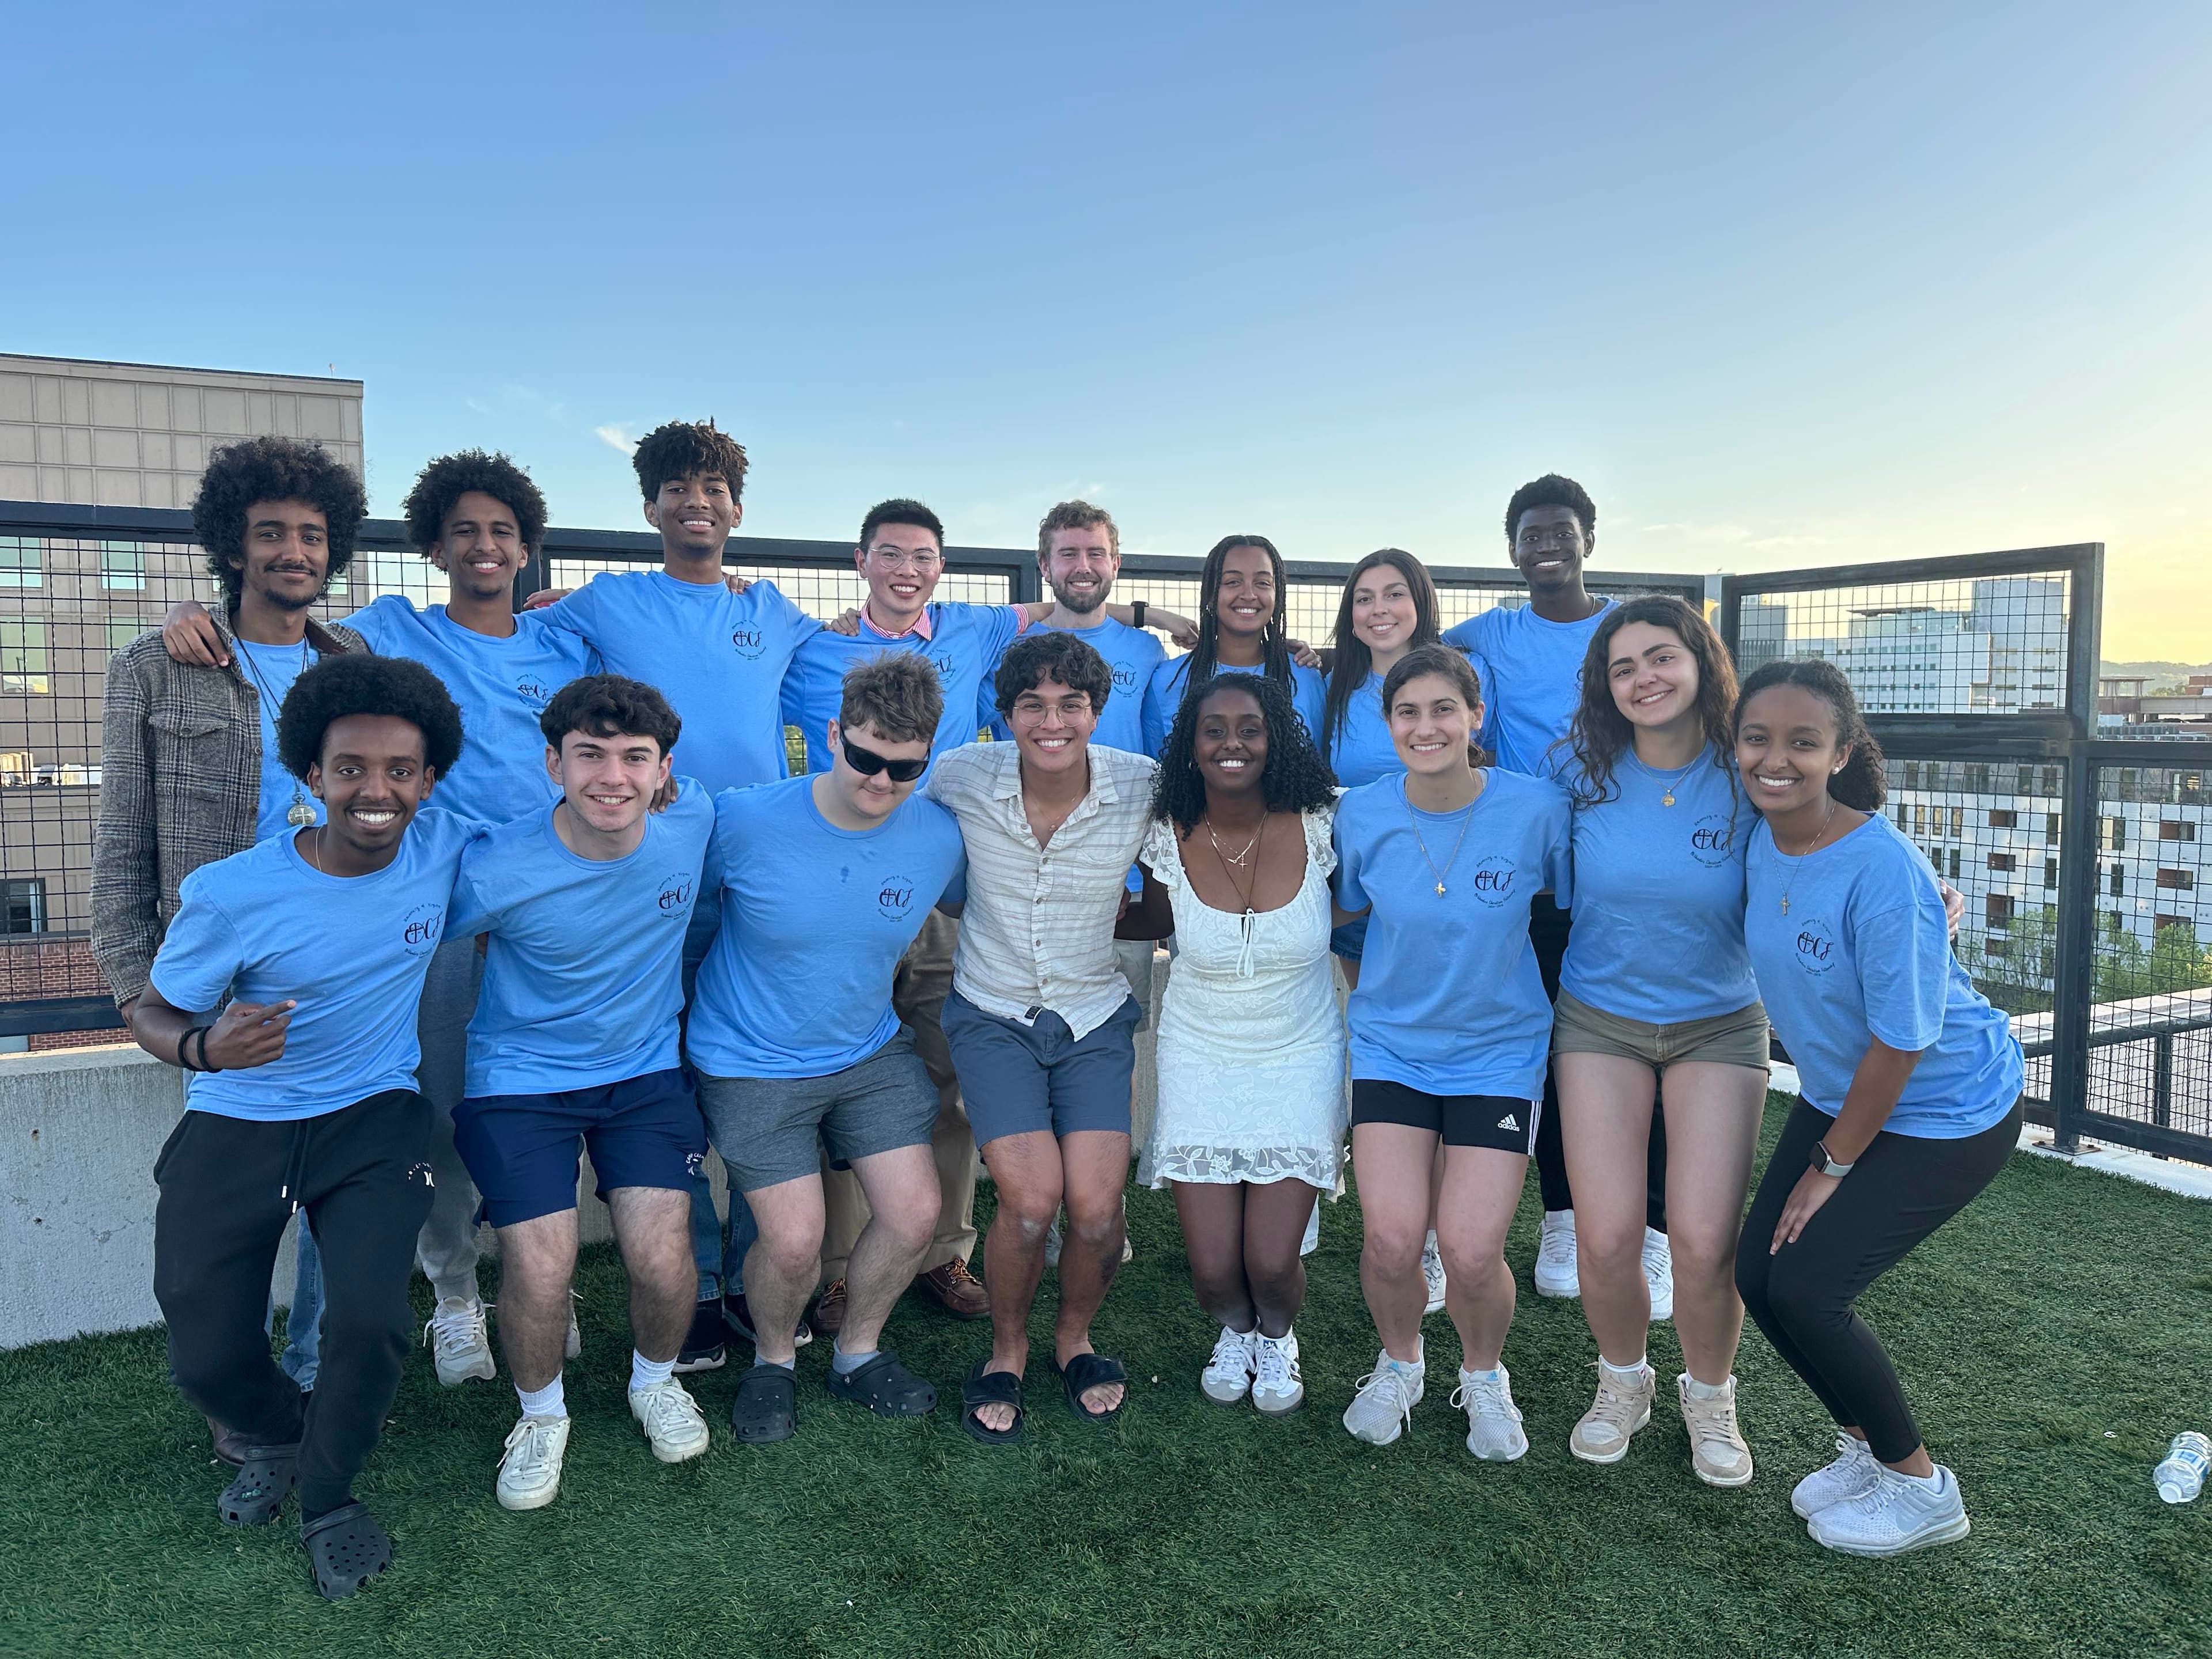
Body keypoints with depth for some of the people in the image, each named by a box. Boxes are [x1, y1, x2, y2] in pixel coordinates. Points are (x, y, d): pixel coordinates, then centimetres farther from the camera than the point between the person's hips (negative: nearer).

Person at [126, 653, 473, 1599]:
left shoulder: (445, 847, -11)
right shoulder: (231, 895, -17)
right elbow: (152, 1015, -4)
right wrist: (205, 1047, -26)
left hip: (373, 1119, 0)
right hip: (236, 1129, 0)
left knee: (372, 1320, -19)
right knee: (209, 1364, -2)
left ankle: (328, 1496, 15)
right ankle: (277, 1434, 38)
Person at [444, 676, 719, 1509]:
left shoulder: (694, 821, -15)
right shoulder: (496, 869, -24)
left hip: (646, 1068, 2)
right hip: (521, 1078, -2)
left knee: (664, 1262, -8)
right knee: (539, 1274, -11)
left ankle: (655, 1381, 28)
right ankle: (542, 1414, 24)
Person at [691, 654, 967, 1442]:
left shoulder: (940, 838, -11)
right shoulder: (744, 821, -22)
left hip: (872, 1052, 4)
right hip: (752, 1062, -3)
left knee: (915, 1213, -2)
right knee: (794, 1241, -10)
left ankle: (858, 1353, 28)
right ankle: (772, 1361, 25)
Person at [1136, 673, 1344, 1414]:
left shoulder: (1318, 827, -12)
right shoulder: (1168, 840, -9)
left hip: (1300, 1061, 0)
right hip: (1200, 1061, 1)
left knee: (1272, 1263, -7)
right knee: (1214, 1269, -3)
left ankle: (1278, 1335, 31)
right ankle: (1235, 1330, 35)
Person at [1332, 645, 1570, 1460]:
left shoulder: (1537, 808, -12)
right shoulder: (1362, 813, -7)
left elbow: (1578, 903, 4)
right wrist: (1395, 972, 5)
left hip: (1499, 1049, -1)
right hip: (1390, 1043, 1)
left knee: (1471, 1252, -11)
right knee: (1392, 1240, -12)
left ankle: (1484, 1375, 24)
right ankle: (1399, 1362, 23)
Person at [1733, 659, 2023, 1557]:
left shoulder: (1882, 869, -29)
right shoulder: (1763, 843, -7)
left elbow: (1900, 1040, -23)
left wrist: (1832, 1165, -15)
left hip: (1945, 1112, -7)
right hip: (1839, 1092, 7)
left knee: (1805, 1287, -10)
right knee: (1758, 1273, 2)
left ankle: (1920, 1487, 15)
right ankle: (1867, 1442, 28)